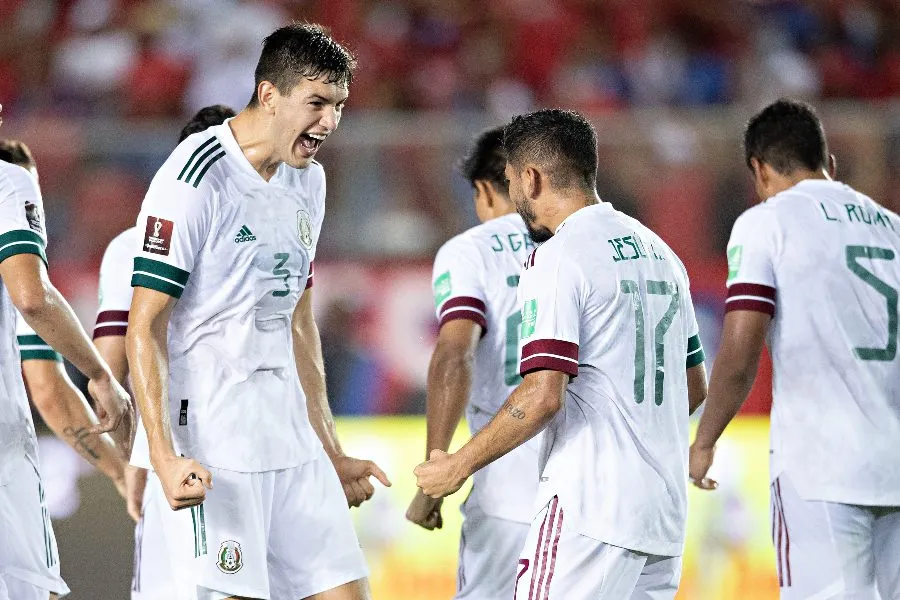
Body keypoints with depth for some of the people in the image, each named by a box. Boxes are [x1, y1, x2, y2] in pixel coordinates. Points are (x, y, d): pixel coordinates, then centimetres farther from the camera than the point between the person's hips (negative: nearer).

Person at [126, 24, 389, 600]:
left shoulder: (308, 181, 14)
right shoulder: (196, 179, -12)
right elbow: (144, 328, -14)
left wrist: (333, 455, 22)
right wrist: (164, 458, -23)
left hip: (291, 439, 8)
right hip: (212, 446, -8)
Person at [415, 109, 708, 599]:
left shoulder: (556, 258, -9)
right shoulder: (660, 252, 17)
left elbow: (542, 395, -18)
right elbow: (694, 386, 23)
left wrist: (459, 466, -9)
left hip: (589, 506, -8)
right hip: (665, 511, 9)